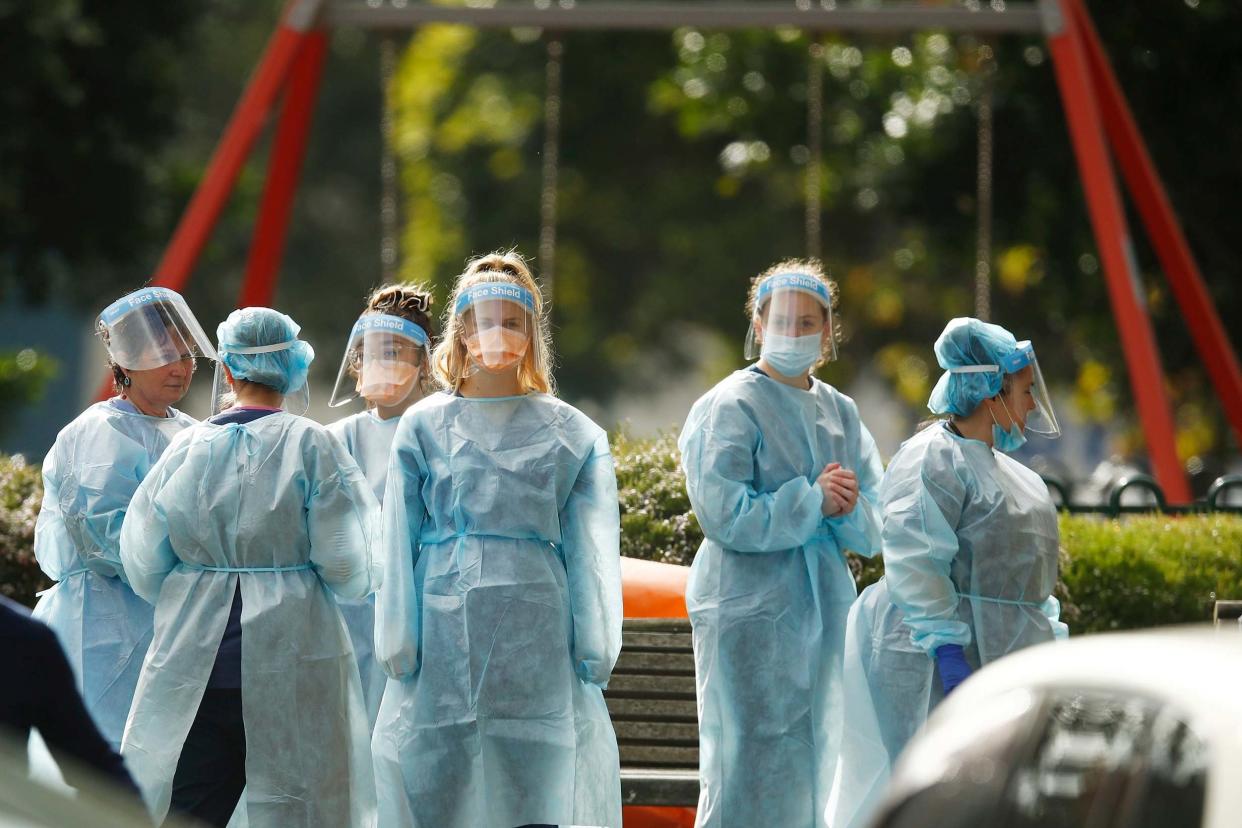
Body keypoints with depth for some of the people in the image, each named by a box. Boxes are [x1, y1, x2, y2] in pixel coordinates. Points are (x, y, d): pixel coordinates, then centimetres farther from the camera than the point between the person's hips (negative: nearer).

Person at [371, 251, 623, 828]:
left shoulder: (573, 435, 9)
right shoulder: (424, 428, 9)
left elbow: (591, 553, 7)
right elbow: (399, 546, 8)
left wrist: (593, 656, 1)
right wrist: (399, 650, 2)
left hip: (538, 645, 0)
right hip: (446, 644, 0)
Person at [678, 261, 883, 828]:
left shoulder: (841, 413, 13)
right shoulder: (731, 408, -6)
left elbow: (874, 532, 10)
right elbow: (725, 516, -16)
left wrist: (847, 508, -12)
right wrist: (814, 500, -13)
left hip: (825, 608, 7)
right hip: (749, 610, -7)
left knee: (815, 768, 7)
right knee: (750, 766, -8)